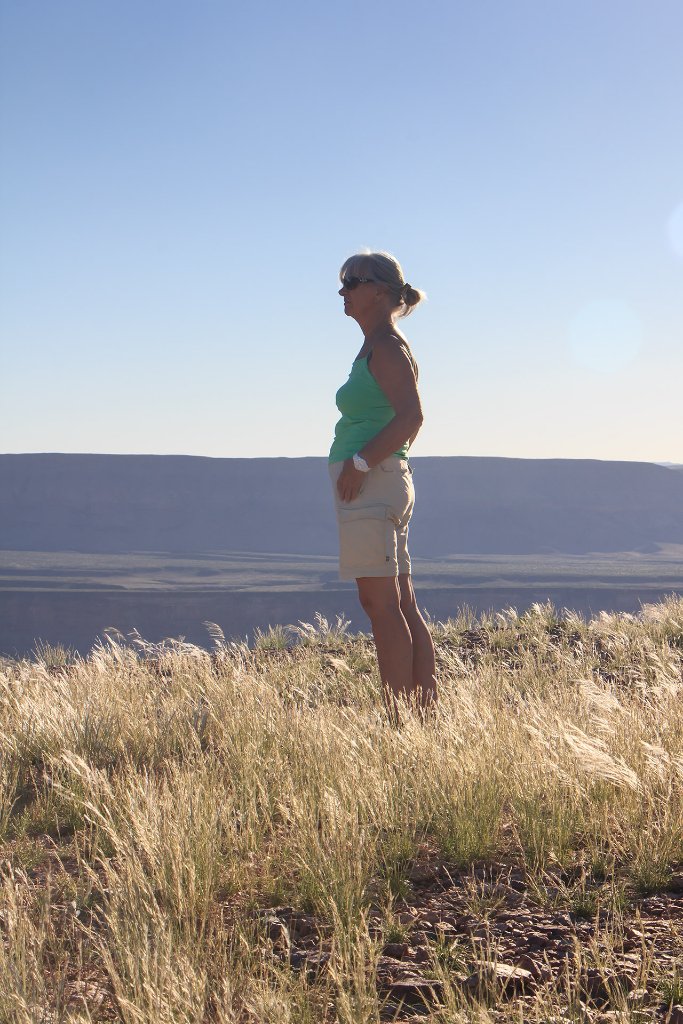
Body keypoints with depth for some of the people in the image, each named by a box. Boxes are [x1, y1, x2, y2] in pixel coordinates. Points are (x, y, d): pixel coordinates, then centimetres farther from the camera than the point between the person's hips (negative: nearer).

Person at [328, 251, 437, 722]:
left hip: (372, 484, -11)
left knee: (381, 602, -11)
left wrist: (359, 464, -22)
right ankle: (427, 710, 13)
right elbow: (404, 419, 25)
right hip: (384, 482, 11)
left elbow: (411, 415, -21)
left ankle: (401, 717, -11)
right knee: (402, 604, 10)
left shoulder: (386, 346, -10)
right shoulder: (379, 347, 19)